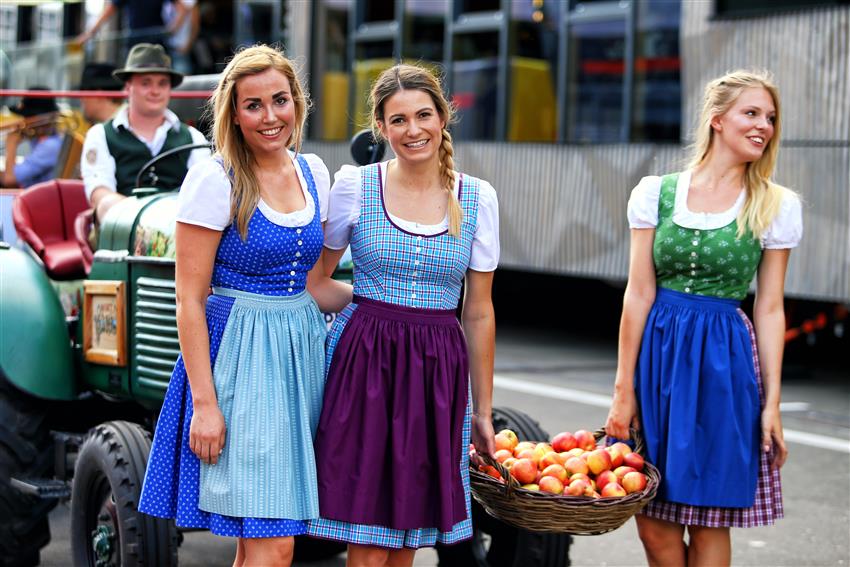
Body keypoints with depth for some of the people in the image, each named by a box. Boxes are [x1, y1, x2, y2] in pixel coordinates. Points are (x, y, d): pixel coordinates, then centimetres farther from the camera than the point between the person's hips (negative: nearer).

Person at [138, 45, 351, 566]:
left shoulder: (313, 173, 9)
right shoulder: (215, 181, -11)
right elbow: (190, 299, -12)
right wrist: (204, 401, -16)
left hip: (301, 348, 6)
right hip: (240, 352, -6)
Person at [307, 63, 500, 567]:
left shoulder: (478, 198, 3)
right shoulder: (355, 185, -2)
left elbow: (479, 313, 6)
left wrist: (483, 411, 8)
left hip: (439, 373, 2)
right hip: (363, 364, -2)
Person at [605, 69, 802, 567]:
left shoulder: (777, 207, 1)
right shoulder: (656, 192, 2)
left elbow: (770, 309, 2)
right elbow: (639, 294, 1)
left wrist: (772, 403, -1)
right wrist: (624, 389, 0)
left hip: (724, 360, -1)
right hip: (657, 352, 1)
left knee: (708, 525, 3)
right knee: (654, 525, 5)